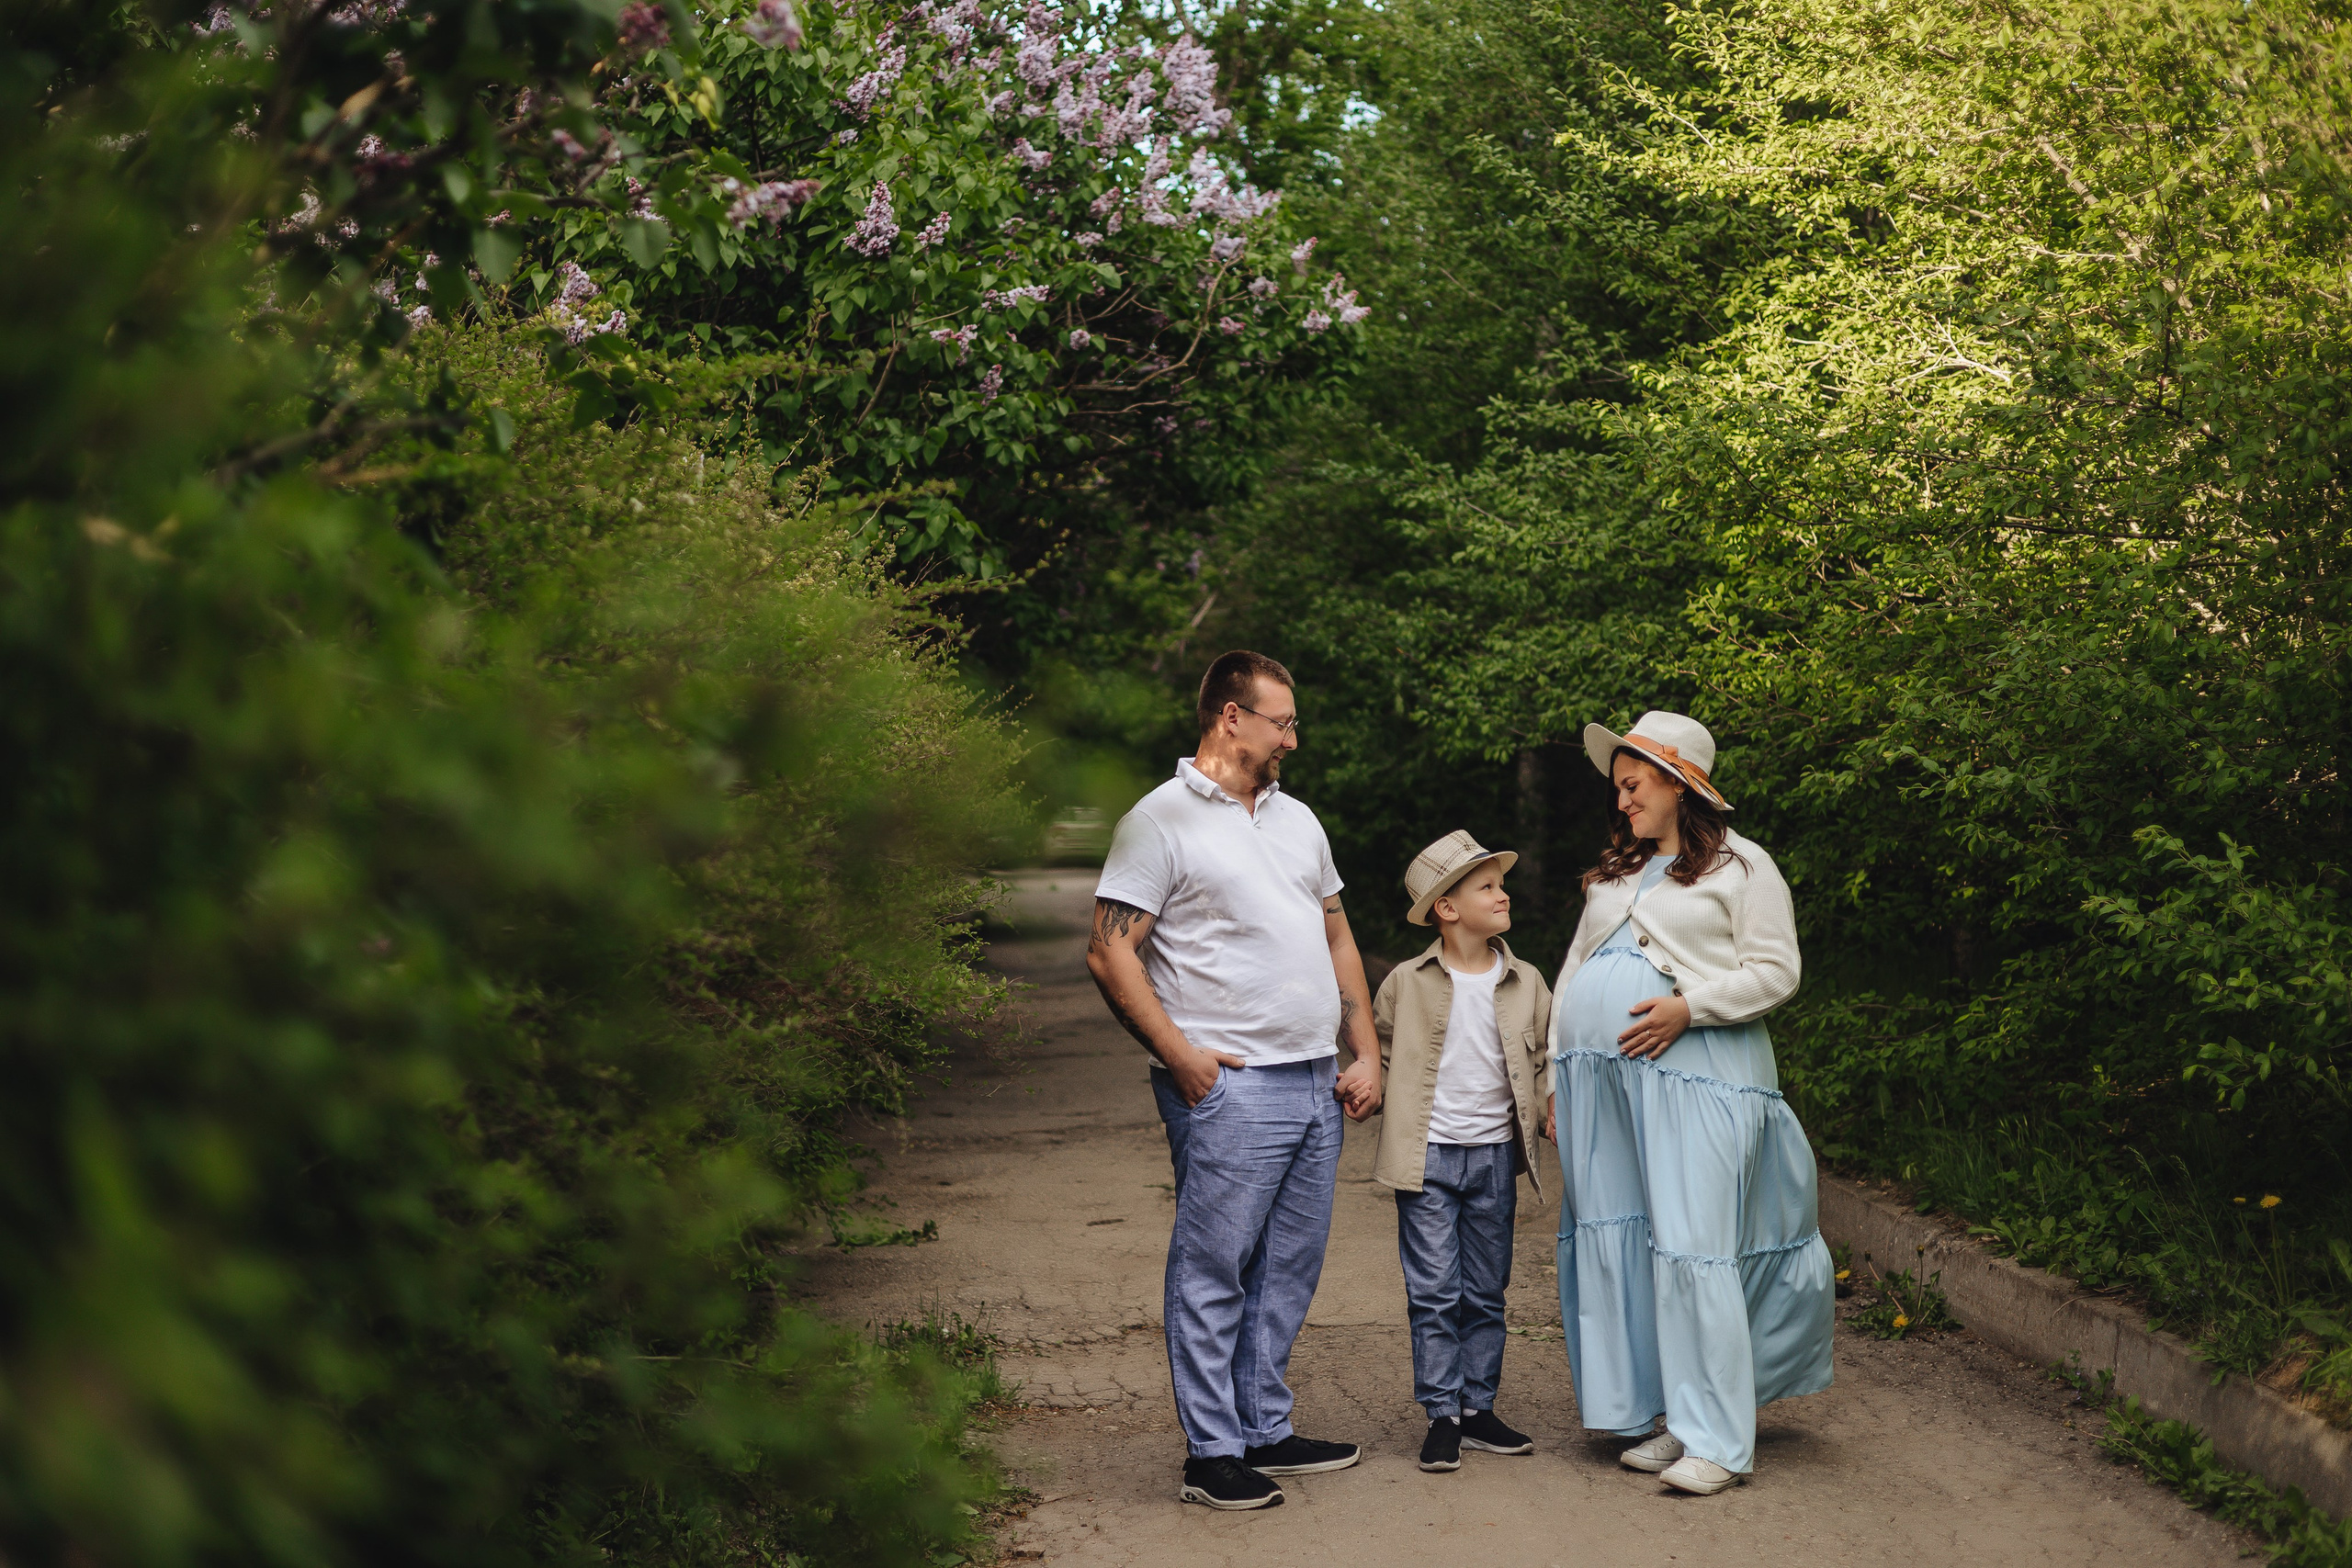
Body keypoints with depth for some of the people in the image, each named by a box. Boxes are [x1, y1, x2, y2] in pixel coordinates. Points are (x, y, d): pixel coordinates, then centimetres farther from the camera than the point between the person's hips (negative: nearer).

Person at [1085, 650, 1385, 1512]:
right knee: (1213, 1272, -2)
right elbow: (1110, 955, -10)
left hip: (1317, 1085, 7)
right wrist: (1178, 1054, -16)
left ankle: (1265, 1430, 22)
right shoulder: (1161, 819, -5)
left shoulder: (1297, 819, 18)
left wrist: (1365, 1053, 15)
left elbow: (1337, 939, 23)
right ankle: (1212, 1453, 5)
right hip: (1229, 1087, -7)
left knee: (1287, 1271, 12)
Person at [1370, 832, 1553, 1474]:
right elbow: (1376, 1054, 9)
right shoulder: (1406, 983, -3)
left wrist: (1545, 1109, 0)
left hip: (1495, 1155, 3)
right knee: (1434, 1292, -1)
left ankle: (1478, 1409, 19)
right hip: (1428, 1156, -3)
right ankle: (1441, 1415, 6)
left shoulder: (1526, 984, 4)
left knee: (1485, 1293, 10)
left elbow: (1544, 1057, 14)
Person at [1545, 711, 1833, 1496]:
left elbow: (1775, 972, -3)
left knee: (1693, 1244, -12)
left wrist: (1688, 1006, -15)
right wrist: (1558, 1079, 16)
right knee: (1625, 1244, 3)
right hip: (1601, 1077, 7)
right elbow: (1573, 977, 23)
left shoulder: (1740, 867, 5)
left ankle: (1718, 1442, -9)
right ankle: (1675, 1421, 10)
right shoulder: (1612, 875, 24)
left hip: (1695, 1075, -7)